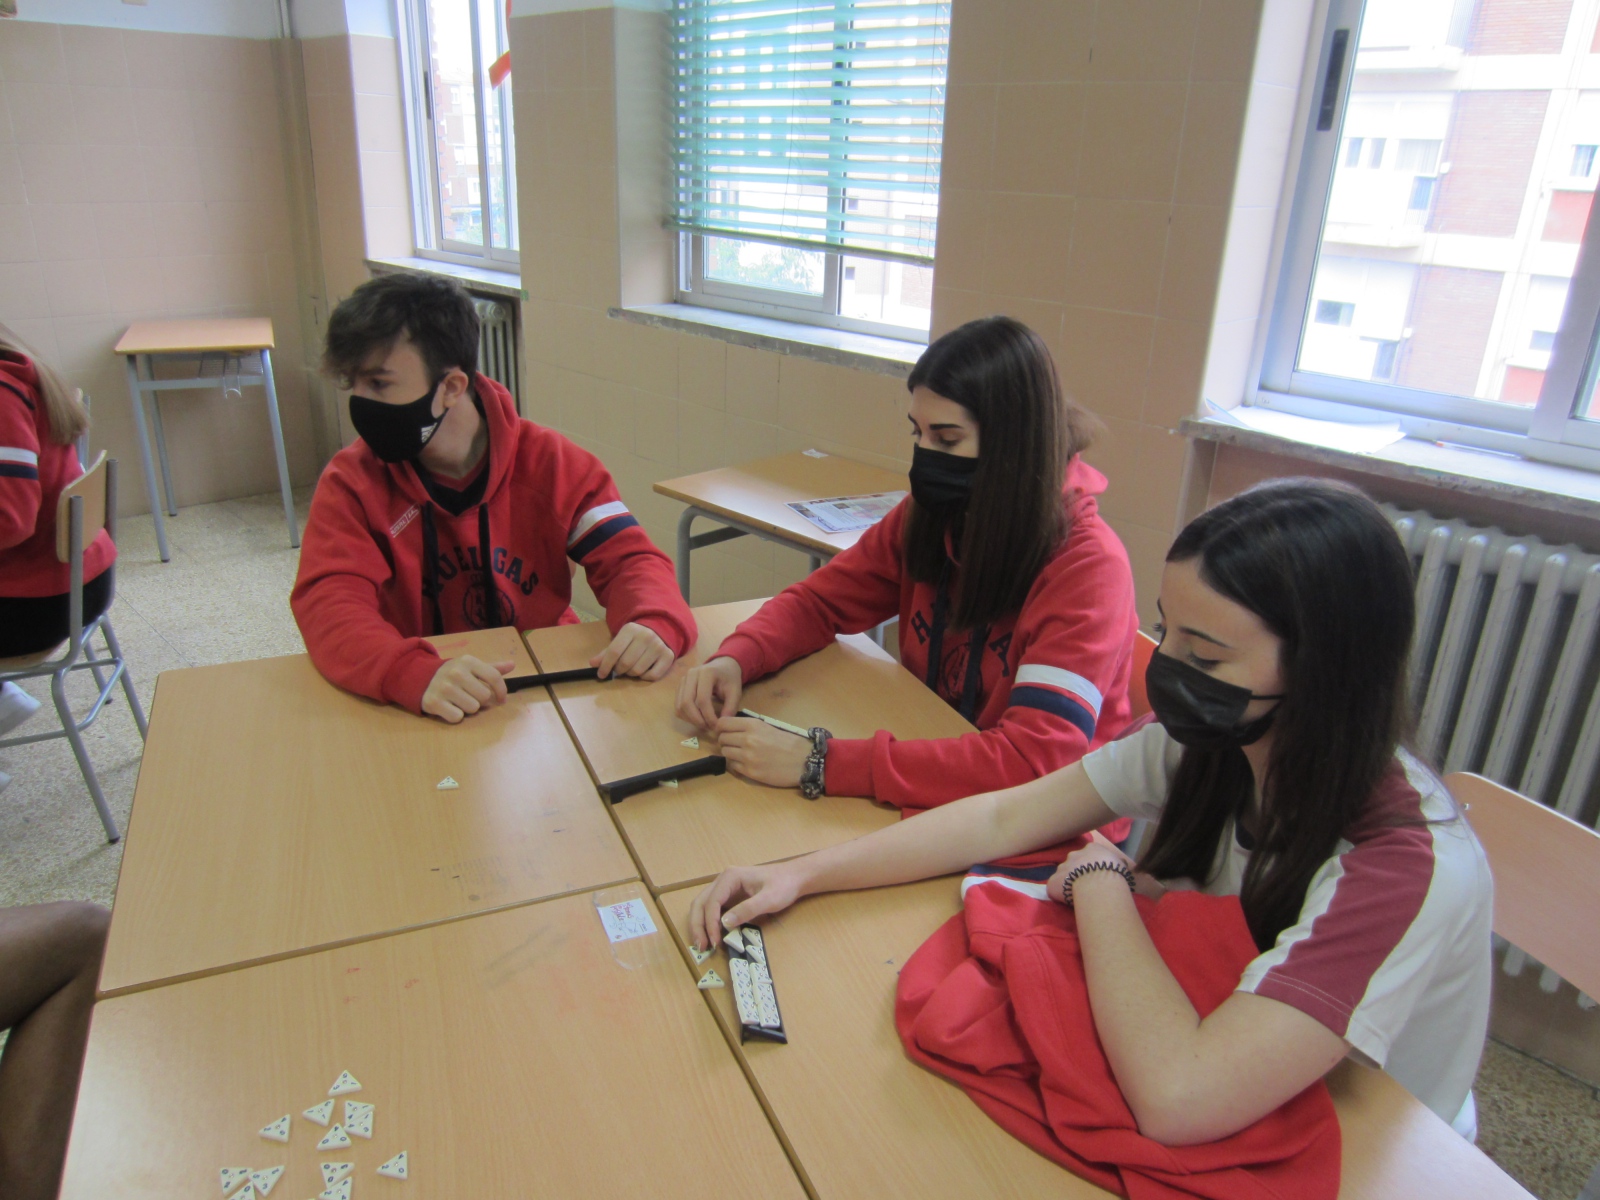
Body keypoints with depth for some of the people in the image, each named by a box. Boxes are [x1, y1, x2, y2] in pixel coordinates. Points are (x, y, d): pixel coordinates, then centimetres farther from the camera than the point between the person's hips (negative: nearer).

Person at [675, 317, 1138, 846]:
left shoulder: (1088, 566, -23)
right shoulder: (927, 518, -6)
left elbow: (1034, 760, -32)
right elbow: (819, 600, 5)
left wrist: (820, 763, -36)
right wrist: (734, 660, -17)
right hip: (938, 794, 5)